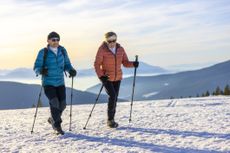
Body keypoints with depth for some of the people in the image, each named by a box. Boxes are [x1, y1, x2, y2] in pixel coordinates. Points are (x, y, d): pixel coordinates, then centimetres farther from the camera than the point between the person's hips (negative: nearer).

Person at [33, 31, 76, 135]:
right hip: (48, 83, -4)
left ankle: (53, 119, 31)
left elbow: (67, 64, 11)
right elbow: (36, 67, -8)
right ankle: (57, 125, -6)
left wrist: (71, 70, -11)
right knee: (54, 102, -18)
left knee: (62, 104, 3)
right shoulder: (43, 52, -8)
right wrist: (41, 70, -31)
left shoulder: (62, 51, 3)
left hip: (60, 82, 4)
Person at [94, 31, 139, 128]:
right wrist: (101, 76, -24)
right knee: (112, 96, -17)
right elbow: (97, 64, -11)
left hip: (117, 78, 4)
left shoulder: (120, 49, -1)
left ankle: (111, 120, 21)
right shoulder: (102, 50, -13)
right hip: (106, 78, -4)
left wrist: (133, 64, -19)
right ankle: (110, 119, -3)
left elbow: (125, 62, 2)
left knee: (114, 98, 7)